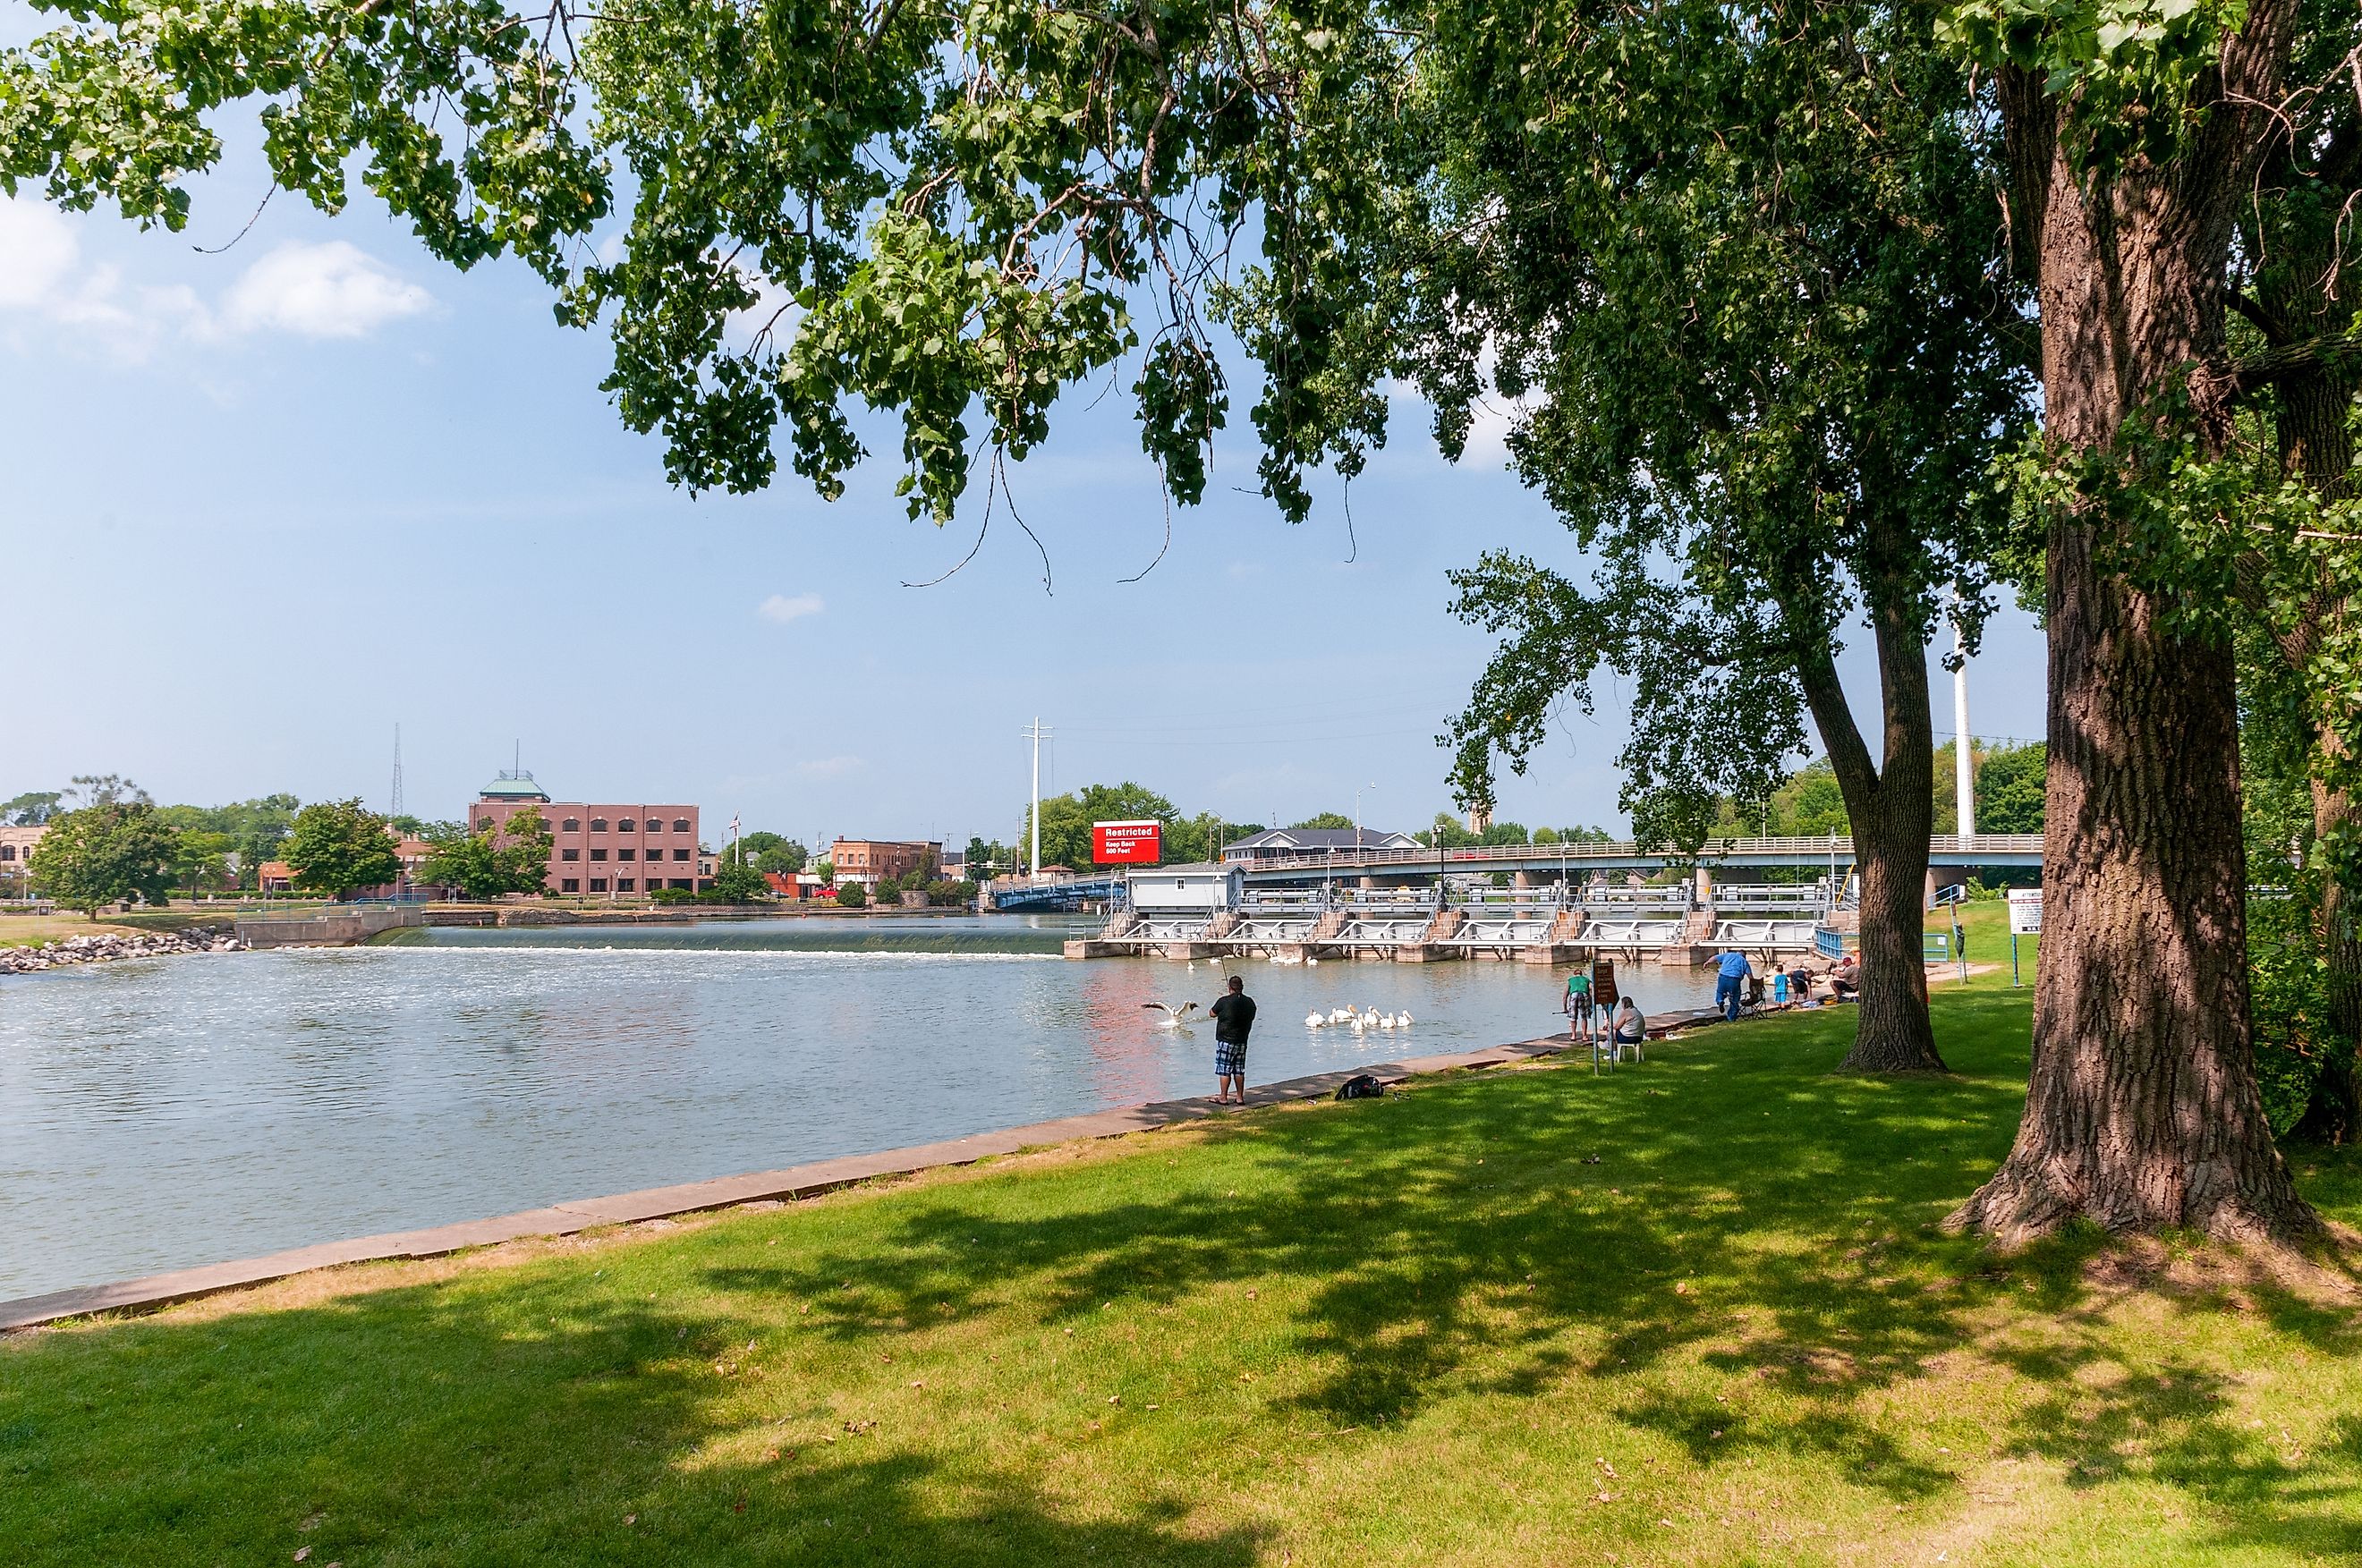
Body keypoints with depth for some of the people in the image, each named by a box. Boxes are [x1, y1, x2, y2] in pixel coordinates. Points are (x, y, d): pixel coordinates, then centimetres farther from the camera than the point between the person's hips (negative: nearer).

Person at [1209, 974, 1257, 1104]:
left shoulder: (1224, 1001, -15)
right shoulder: (1250, 1002, 1)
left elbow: (1213, 1014, 1)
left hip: (1226, 1041, -5)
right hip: (1242, 1042, 5)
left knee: (1224, 1070, 1)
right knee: (1239, 1070, 12)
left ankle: (1223, 1098, 3)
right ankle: (1240, 1097, 15)